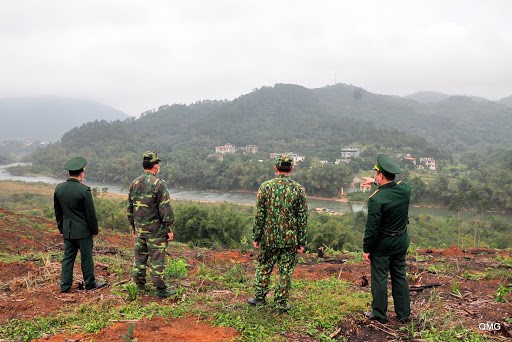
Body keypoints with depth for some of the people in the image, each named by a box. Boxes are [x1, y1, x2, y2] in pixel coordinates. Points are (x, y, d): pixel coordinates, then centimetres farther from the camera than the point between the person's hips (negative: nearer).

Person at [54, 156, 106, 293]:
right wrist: (95, 230, -1)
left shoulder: (59, 188, 0)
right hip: (83, 230, -5)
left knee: (68, 257, 14)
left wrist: (61, 229, 19)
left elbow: (57, 212, 9)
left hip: (67, 230, 5)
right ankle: (90, 283, 21)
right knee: (86, 257, 7)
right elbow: (91, 213, -14)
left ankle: (65, 285, 18)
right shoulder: (84, 190, -19)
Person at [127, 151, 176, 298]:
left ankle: (140, 286, 24)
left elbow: (130, 207, 12)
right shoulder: (159, 184, -15)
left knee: (140, 257, 15)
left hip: (139, 229, 6)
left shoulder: (134, 183, 5)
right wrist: (169, 229, -8)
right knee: (157, 259, 0)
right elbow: (165, 209, -16)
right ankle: (160, 289, 6)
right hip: (156, 230, -6)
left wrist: (133, 226, 21)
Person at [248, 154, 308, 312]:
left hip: (269, 237, 0)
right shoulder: (299, 189, -5)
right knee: (285, 272, 10)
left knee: (264, 267, 17)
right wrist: (302, 241, 4)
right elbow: (303, 218, -3)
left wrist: (256, 237, 3)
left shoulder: (265, 186, -6)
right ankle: (281, 303, 19)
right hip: (290, 239, 0)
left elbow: (259, 214, -5)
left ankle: (260, 297, 27)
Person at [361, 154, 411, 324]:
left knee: (379, 279, 9)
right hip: (401, 243, 6)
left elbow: (371, 229, -21)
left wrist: (366, 249, -9)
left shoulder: (376, 199, -26)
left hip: (382, 246, -6)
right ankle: (404, 314, 28)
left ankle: (379, 314, 22)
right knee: (400, 277, 18)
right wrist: (376, 182, 26)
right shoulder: (405, 189, -8)